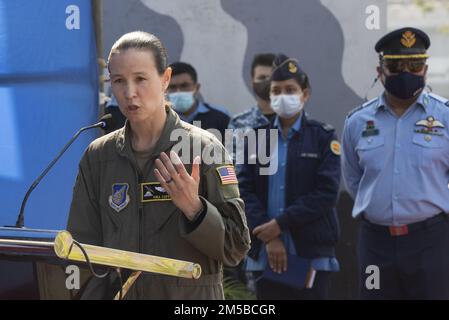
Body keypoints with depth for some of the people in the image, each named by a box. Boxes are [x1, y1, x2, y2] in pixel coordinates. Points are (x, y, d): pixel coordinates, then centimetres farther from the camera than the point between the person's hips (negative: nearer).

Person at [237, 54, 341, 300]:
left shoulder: (323, 137, 2)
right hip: (265, 254, 3)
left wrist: (280, 223, -14)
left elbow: (327, 192, -8)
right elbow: (245, 189, 1)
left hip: (312, 254, -3)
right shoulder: (257, 138, 10)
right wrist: (269, 238, -11)